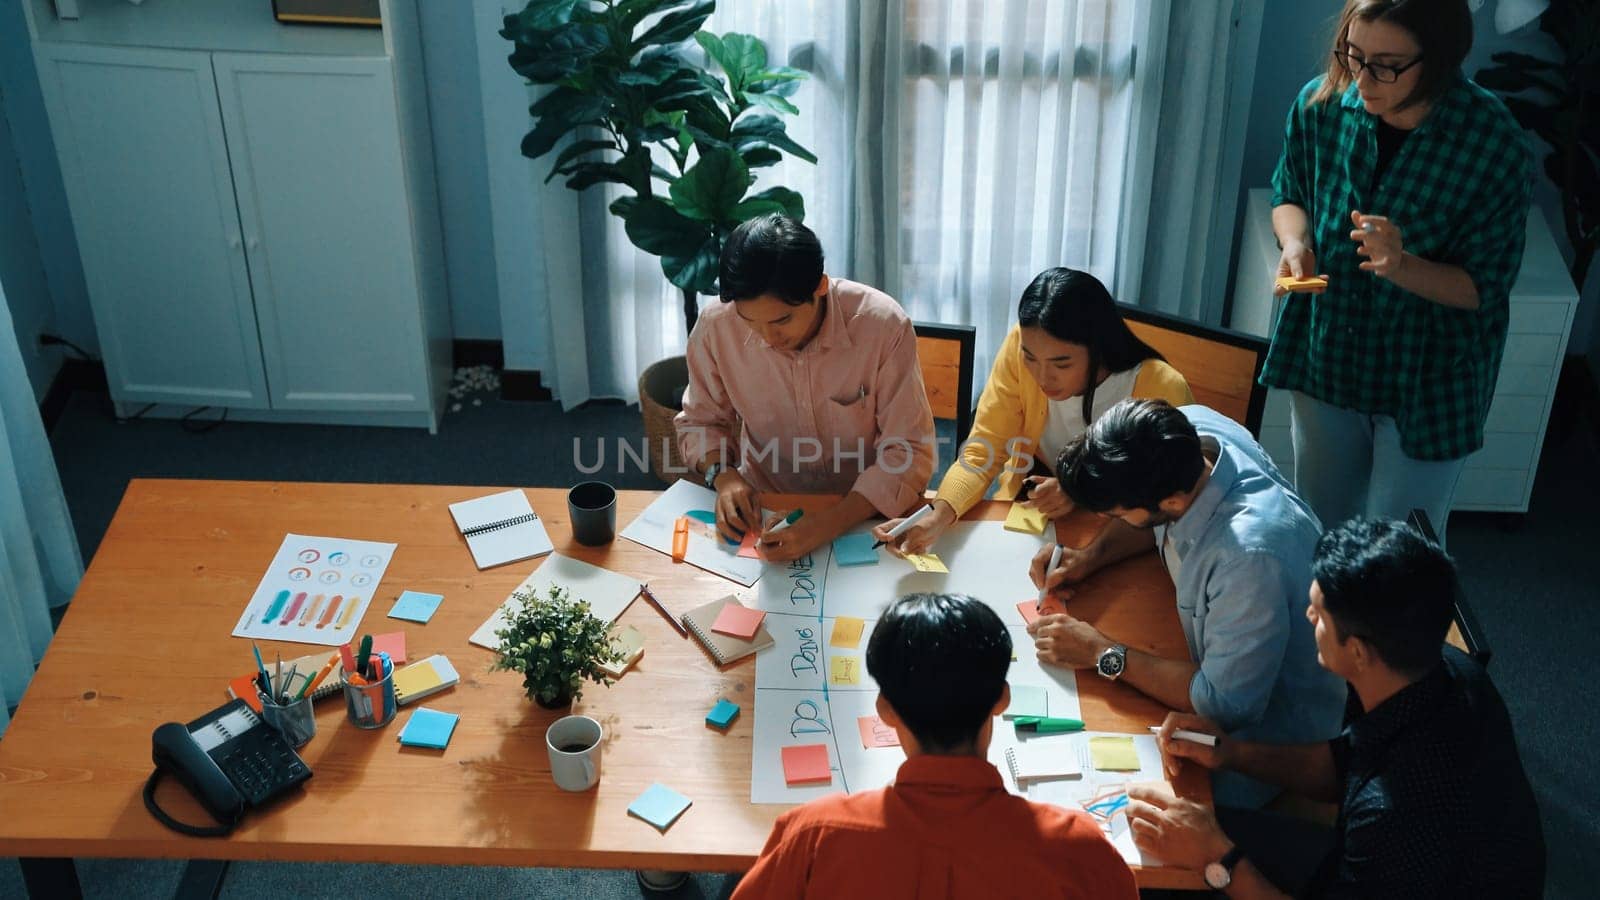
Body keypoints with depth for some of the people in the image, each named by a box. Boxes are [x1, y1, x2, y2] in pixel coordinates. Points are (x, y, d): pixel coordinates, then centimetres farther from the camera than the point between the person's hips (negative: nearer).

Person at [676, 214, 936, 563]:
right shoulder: (715, 327, -12)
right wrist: (723, 475, -15)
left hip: (866, 511, -2)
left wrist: (828, 524, -30)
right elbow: (701, 421, 7)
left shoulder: (884, 326, -20)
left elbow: (909, 453, -17)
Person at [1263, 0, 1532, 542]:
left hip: (1428, 377, -3)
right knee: (1319, 527, 23)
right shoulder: (1321, 104, -14)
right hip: (1325, 354, 4)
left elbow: (1482, 288, -16)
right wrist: (1296, 243, -17)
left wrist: (1402, 266, -34)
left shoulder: (1495, 146, -24)